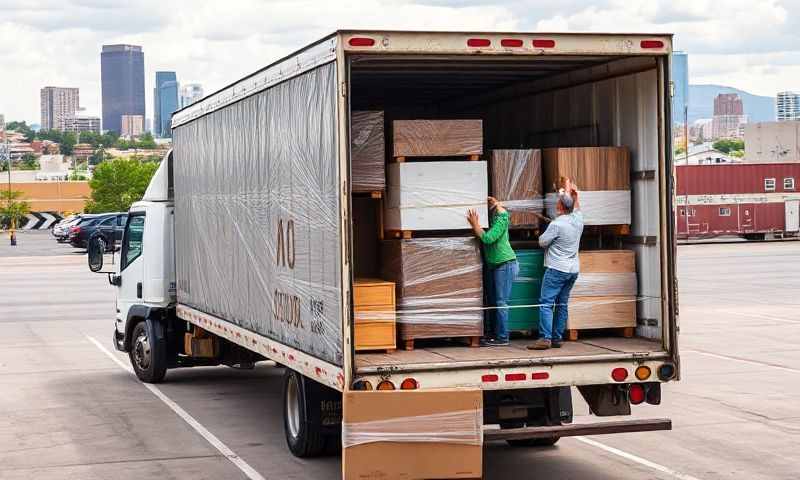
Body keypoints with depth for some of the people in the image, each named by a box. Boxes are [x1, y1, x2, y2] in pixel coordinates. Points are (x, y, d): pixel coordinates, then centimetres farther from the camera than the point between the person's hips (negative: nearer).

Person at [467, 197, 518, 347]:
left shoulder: (501, 219, -15)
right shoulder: (492, 217, 11)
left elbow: (487, 238, -22)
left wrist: (475, 225, -16)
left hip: (505, 265, -9)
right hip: (496, 266, 9)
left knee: (501, 302, -7)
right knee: (497, 302, 13)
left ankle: (502, 337, -4)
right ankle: (497, 334, 19)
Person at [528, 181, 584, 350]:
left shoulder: (557, 224, -16)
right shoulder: (578, 220, 4)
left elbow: (542, 242, -7)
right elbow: (576, 207, 26)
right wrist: (570, 192, 33)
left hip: (557, 269, -8)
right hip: (573, 269, 8)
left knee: (546, 303, -8)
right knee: (562, 304, 10)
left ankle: (545, 338, -17)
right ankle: (557, 338, 11)